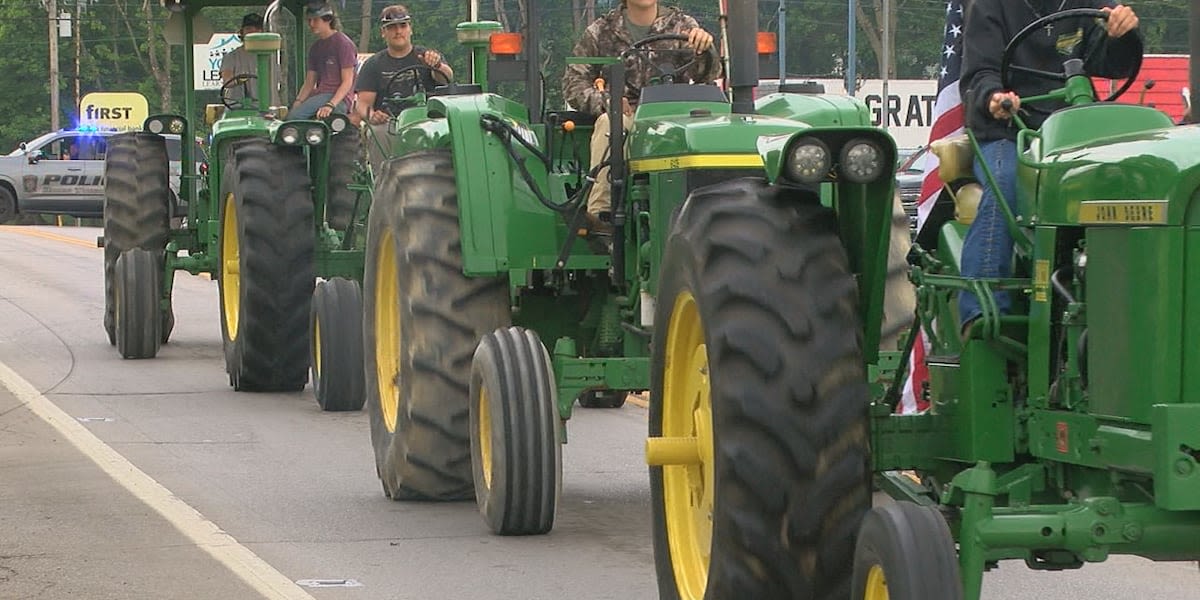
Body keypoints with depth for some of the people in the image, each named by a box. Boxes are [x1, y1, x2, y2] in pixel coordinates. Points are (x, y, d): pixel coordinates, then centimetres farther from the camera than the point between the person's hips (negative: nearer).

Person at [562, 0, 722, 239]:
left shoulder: (681, 26, 9)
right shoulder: (601, 32, 10)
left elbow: (706, 75, -5)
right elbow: (573, 83, 7)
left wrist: (704, 47, -28)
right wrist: (603, 100, -15)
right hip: (625, 113, 0)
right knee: (610, 122, -35)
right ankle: (601, 212, -37)